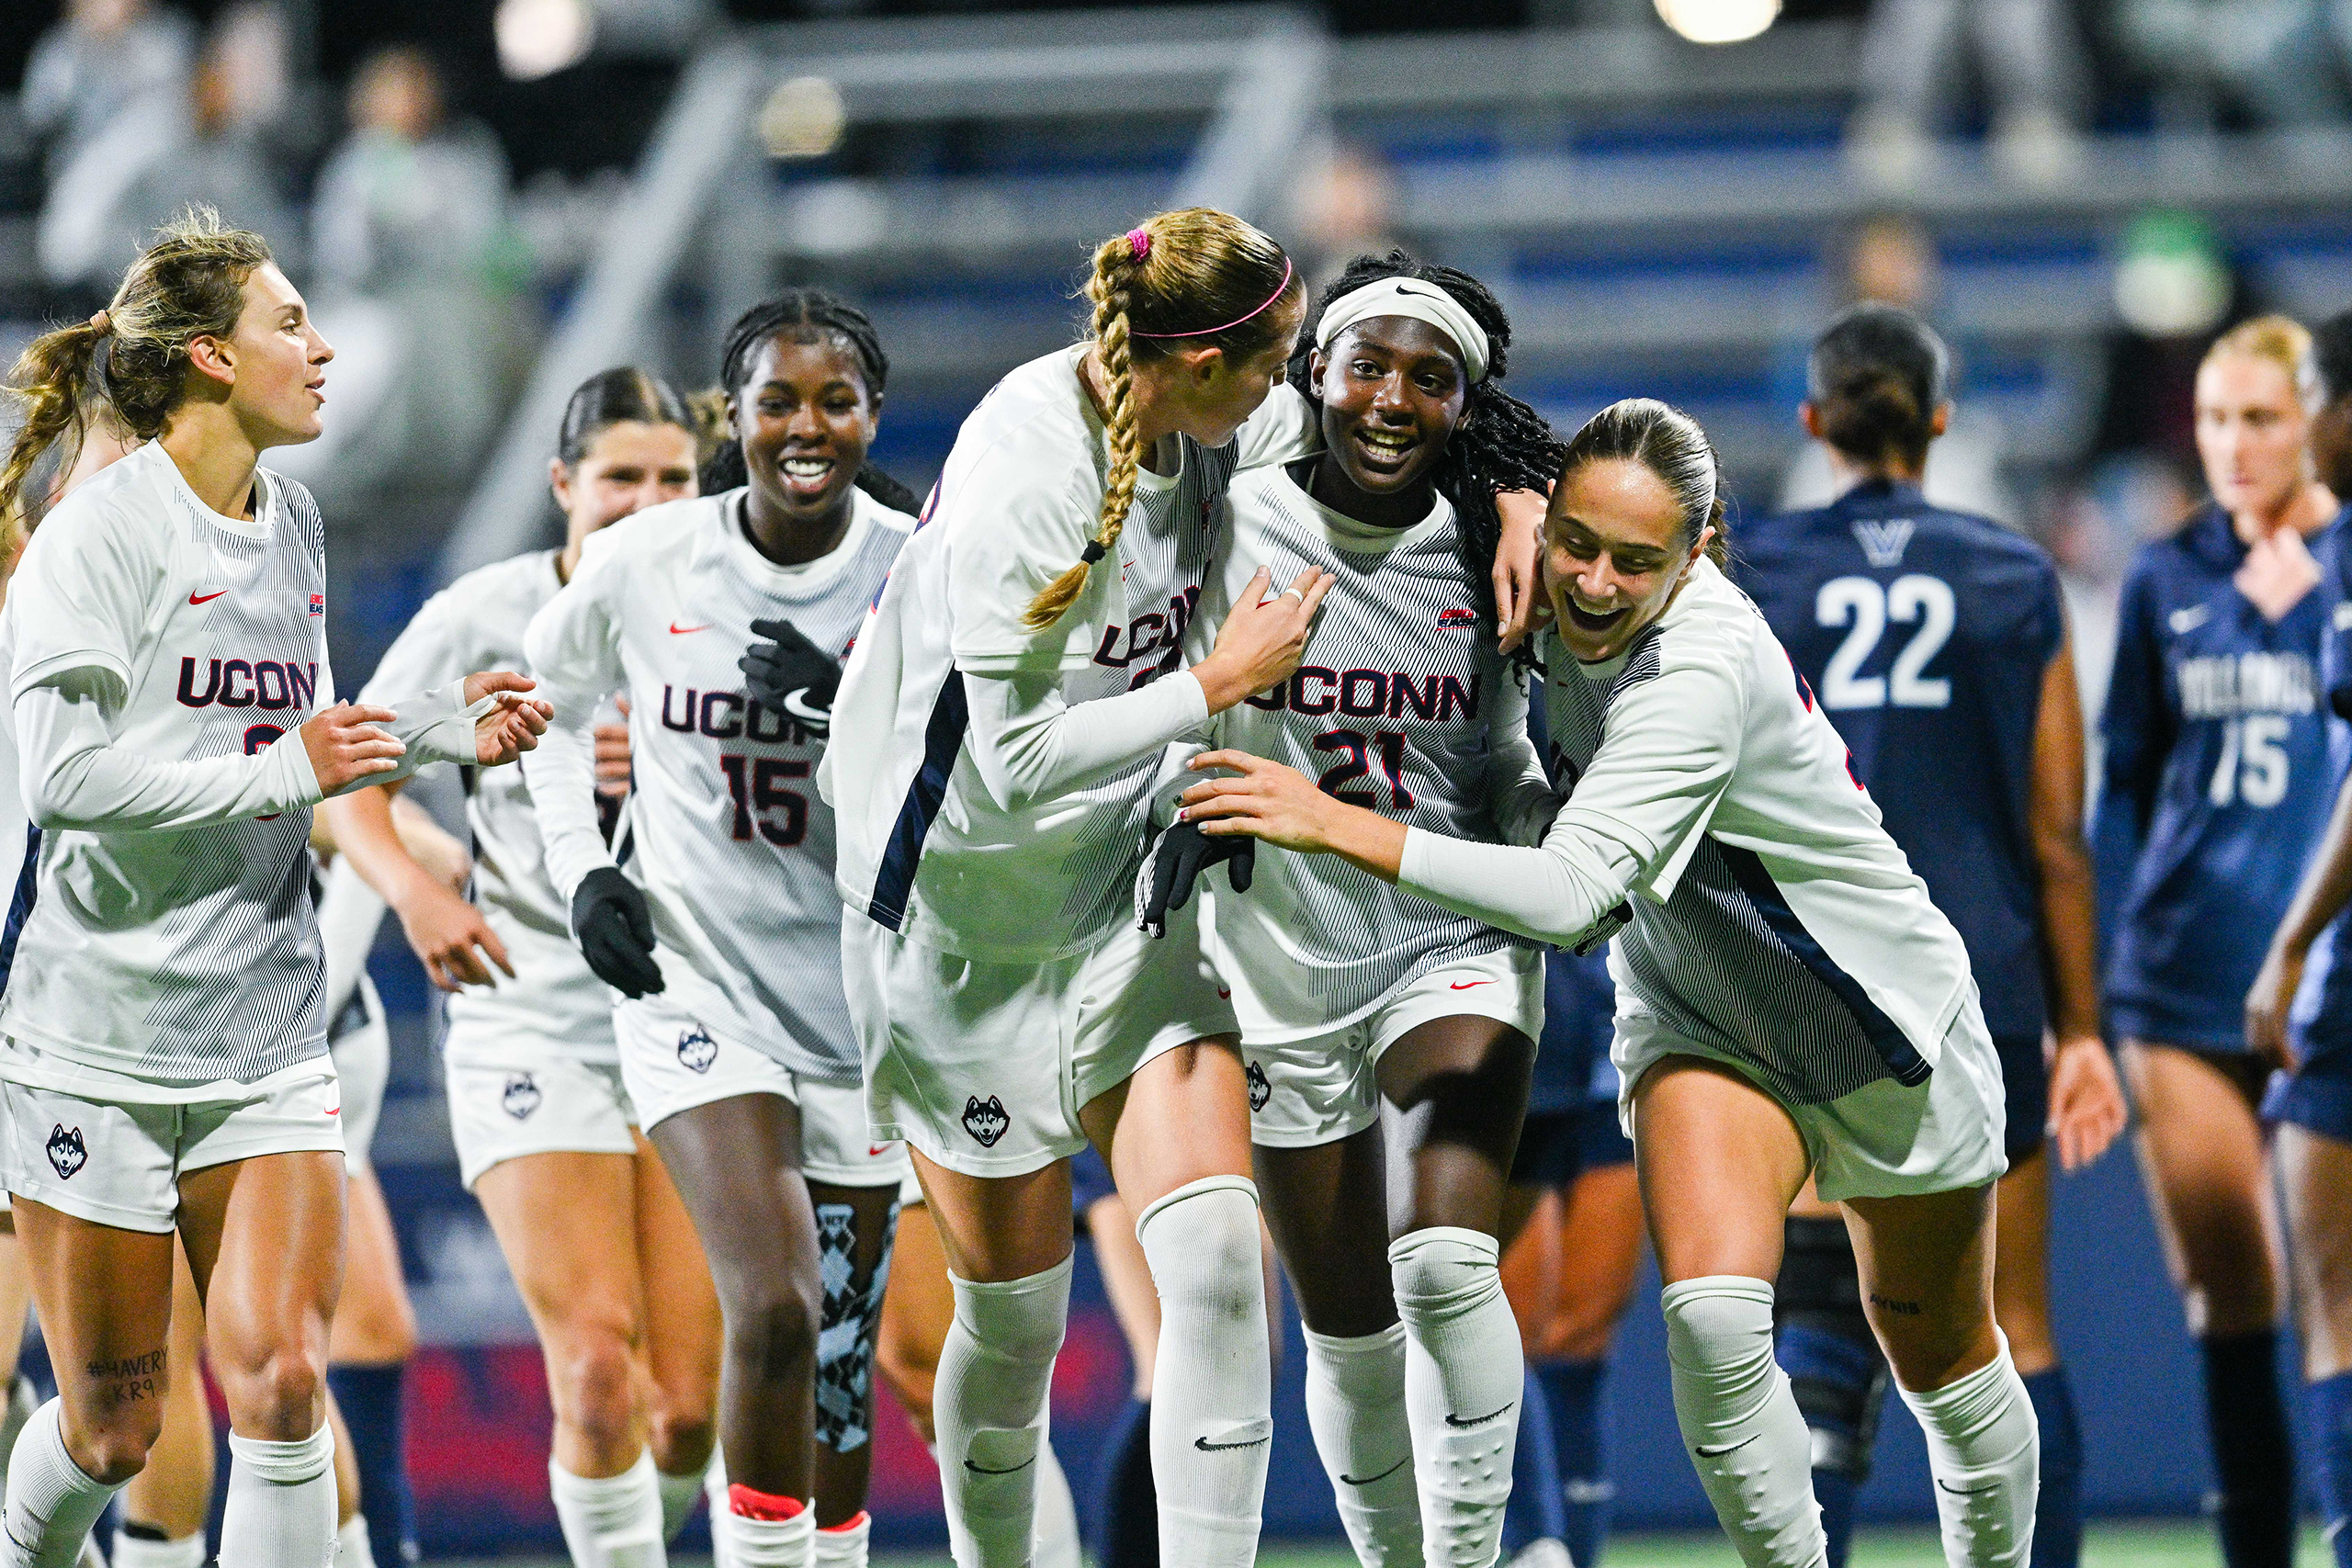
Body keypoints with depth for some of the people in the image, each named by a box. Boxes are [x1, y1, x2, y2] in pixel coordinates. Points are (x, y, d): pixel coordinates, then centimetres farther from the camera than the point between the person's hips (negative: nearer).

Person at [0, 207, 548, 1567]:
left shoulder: (291, 524, 12)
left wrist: (442, 730, 11)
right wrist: (280, 772, -17)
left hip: (269, 1032, 6)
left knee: (281, 1380, -10)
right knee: (114, 1426, 4)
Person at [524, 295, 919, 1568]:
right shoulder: (640, 566, -6)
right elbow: (546, 704, 13)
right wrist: (581, 870, 1)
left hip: (863, 984, 2)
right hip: (692, 975, -2)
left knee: (839, 1361, 9)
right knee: (773, 1312, -21)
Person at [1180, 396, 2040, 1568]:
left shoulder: (1700, 672, -37)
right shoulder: (1549, 606, -16)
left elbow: (1571, 893, -45)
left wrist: (1338, 827, -47)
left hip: (1884, 1027, -4)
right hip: (1698, 1021, 4)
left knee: (1939, 1351, 16)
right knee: (1711, 1316, -23)